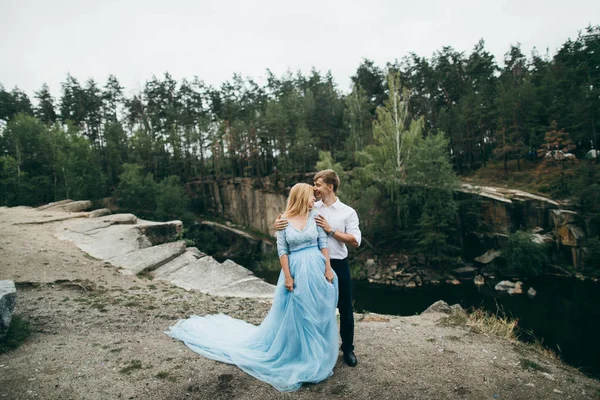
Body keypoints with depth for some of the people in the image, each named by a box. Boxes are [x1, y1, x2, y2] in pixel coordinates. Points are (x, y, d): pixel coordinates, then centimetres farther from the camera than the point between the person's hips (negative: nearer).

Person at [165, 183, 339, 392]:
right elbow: (282, 250, -5)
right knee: (292, 313, 8)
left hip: (316, 270, 3)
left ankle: (316, 356, 31)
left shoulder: (315, 215, 1)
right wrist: (287, 277, -8)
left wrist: (328, 269, -4)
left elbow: (323, 243, 0)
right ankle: (293, 353, 31)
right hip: (296, 271, -2)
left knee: (317, 313, 11)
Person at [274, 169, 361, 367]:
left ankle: (348, 348, 32)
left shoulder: (348, 212, -5)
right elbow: (289, 219, 2)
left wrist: (331, 230, -17)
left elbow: (355, 241, -11)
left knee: (345, 309, 11)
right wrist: (278, 223, -21)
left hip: (339, 265, -1)